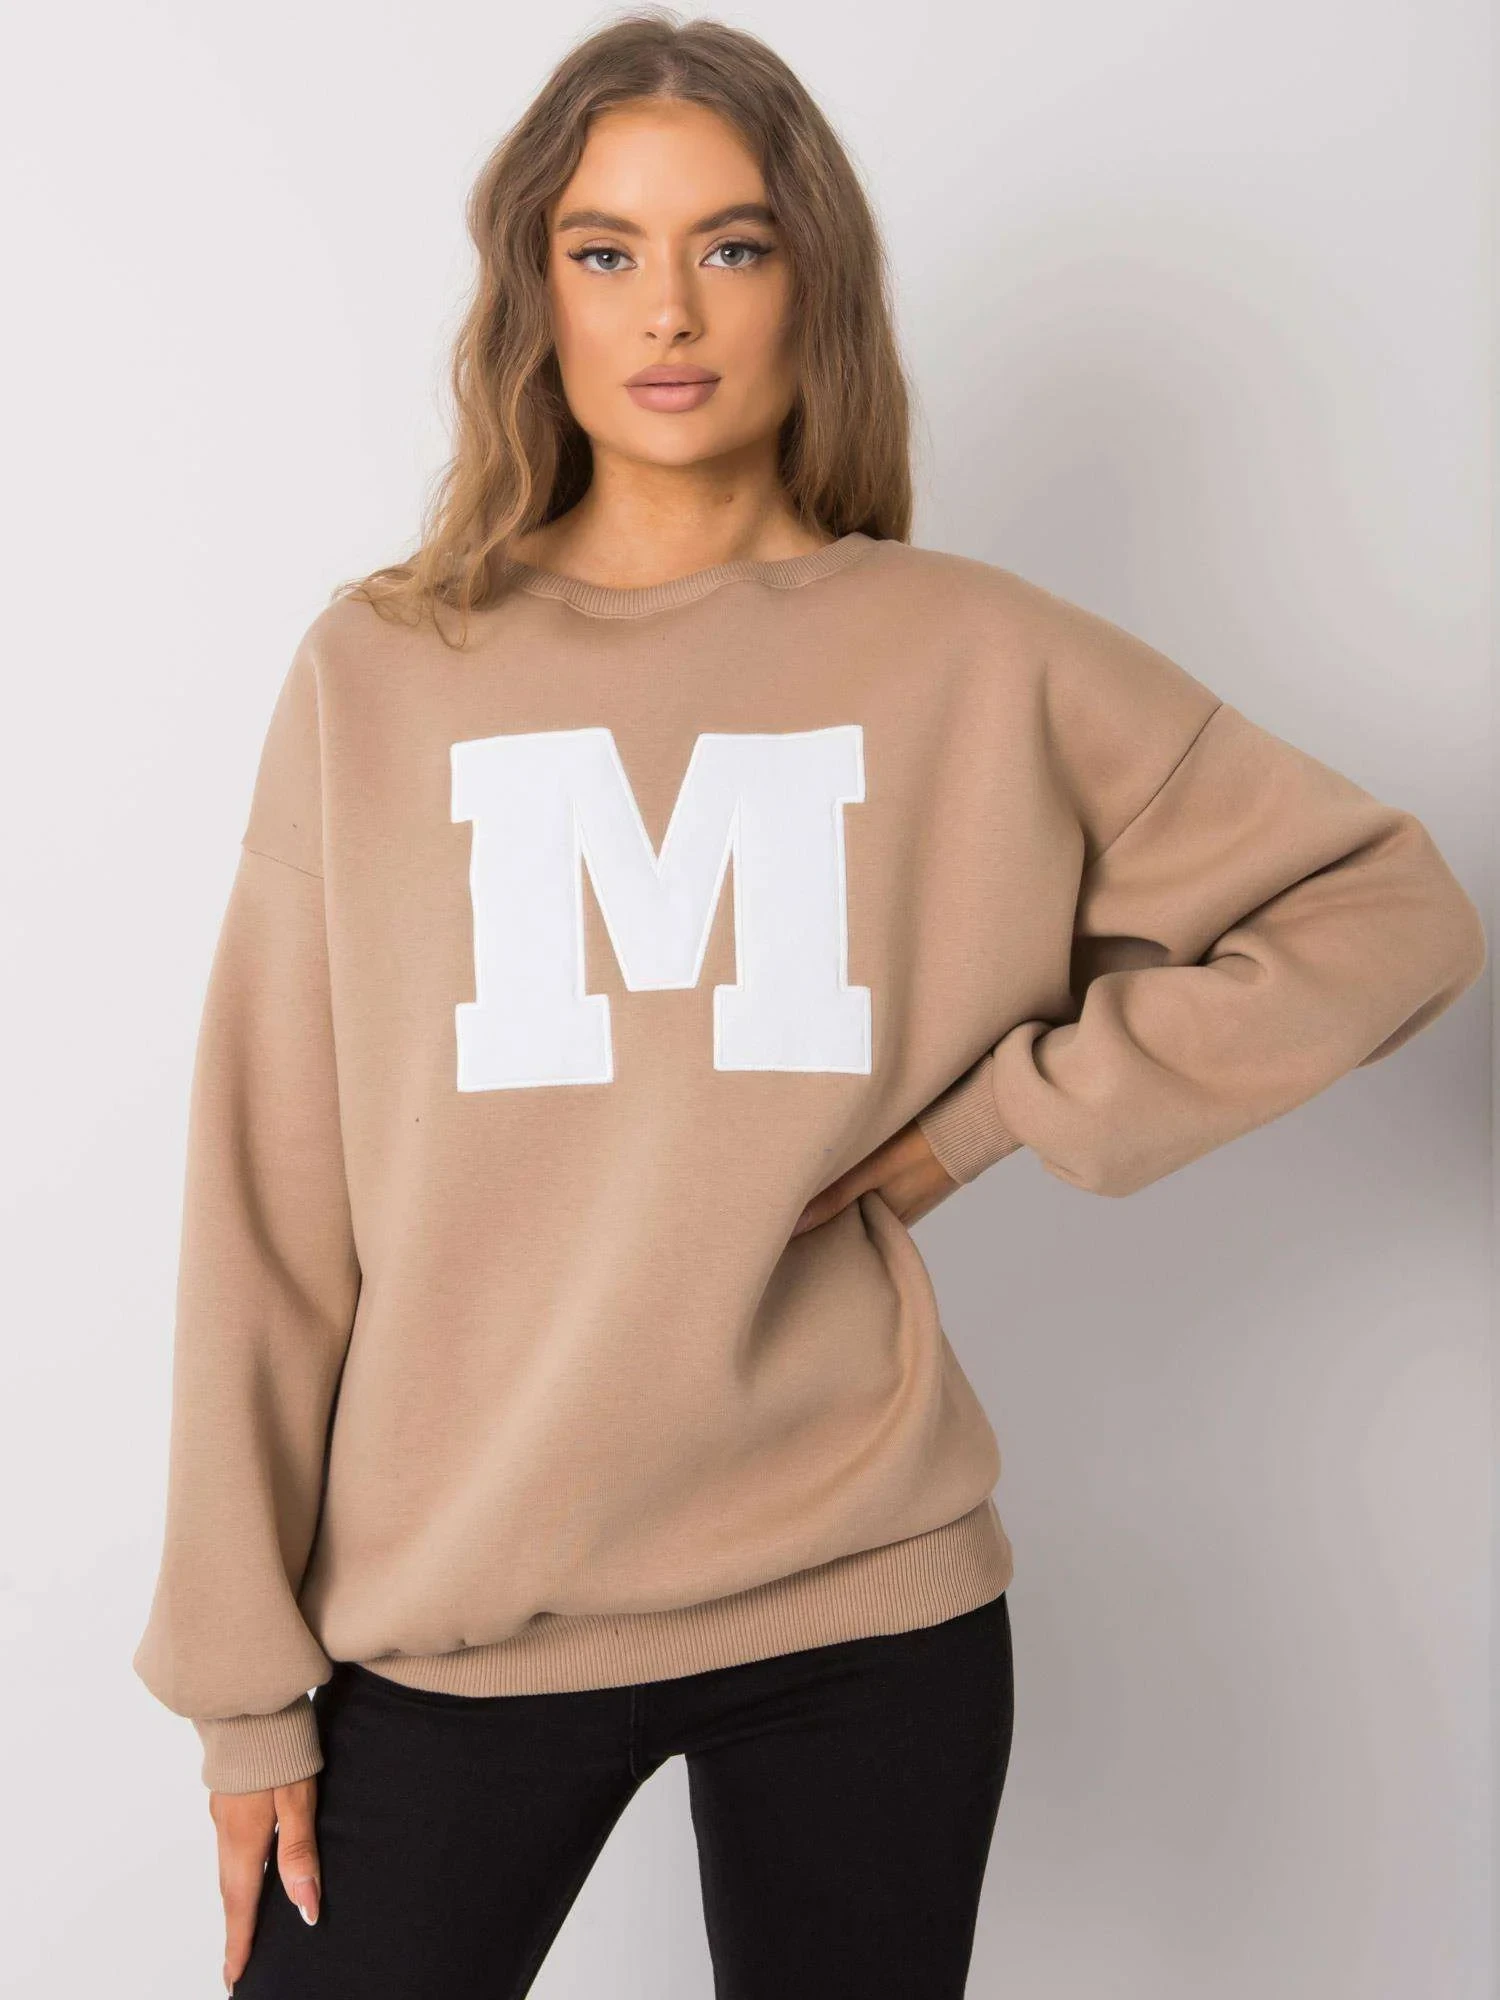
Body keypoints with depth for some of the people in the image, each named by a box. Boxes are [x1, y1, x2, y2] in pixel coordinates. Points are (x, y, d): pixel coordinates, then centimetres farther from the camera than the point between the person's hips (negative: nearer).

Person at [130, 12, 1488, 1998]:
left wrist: (1000, 1112, -6)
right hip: (447, 1612, 0)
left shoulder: (972, 660, -1)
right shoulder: (378, 673, 0)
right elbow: (272, 1203, 0)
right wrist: (243, 1666, 0)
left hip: (868, 1608, 0)